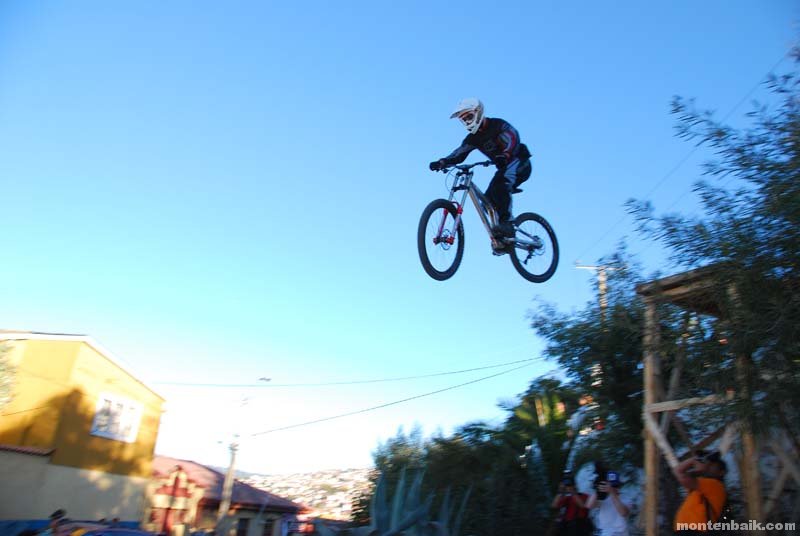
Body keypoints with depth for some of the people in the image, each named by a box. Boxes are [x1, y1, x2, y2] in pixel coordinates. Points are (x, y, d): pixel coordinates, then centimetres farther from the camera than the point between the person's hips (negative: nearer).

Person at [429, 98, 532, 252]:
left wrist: (504, 155, -55)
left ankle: (506, 222, -37)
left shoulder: (498, 125, -17)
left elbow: (513, 141, -33)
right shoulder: (473, 138, 2)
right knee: (488, 201, -5)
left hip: (520, 163, -7)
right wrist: (441, 162, -28)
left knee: (501, 183, -36)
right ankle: (503, 239, 4)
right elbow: (458, 154, -10)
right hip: (503, 168, 8)